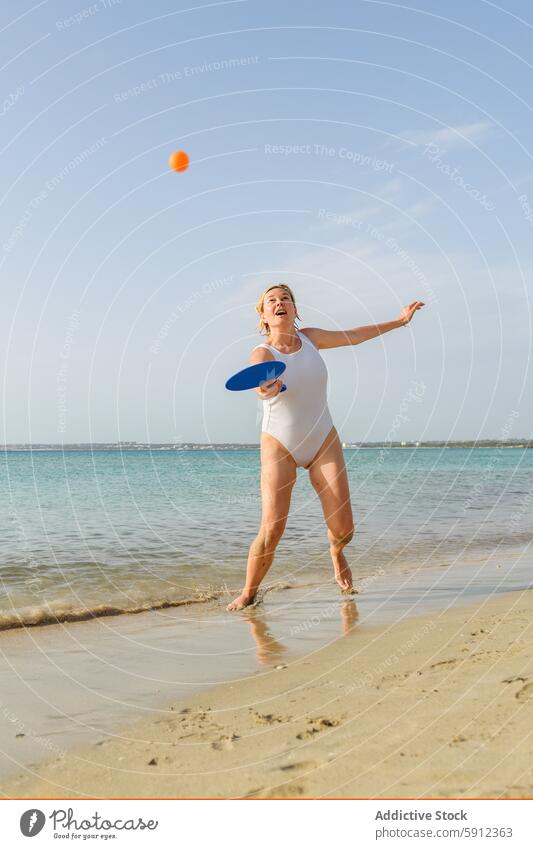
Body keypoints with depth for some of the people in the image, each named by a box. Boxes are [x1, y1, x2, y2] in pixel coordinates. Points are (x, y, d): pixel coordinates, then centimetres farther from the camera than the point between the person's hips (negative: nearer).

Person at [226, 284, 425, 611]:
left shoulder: (309, 337, 2)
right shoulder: (262, 353, -11)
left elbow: (352, 336, 18)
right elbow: (262, 387, -33)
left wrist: (398, 320, 26)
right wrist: (268, 387, -58)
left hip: (324, 442, 3)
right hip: (280, 446, -3)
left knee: (343, 528, -4)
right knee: (272, 529, -16)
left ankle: (336, 553, 33)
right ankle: (248, 593, 7)